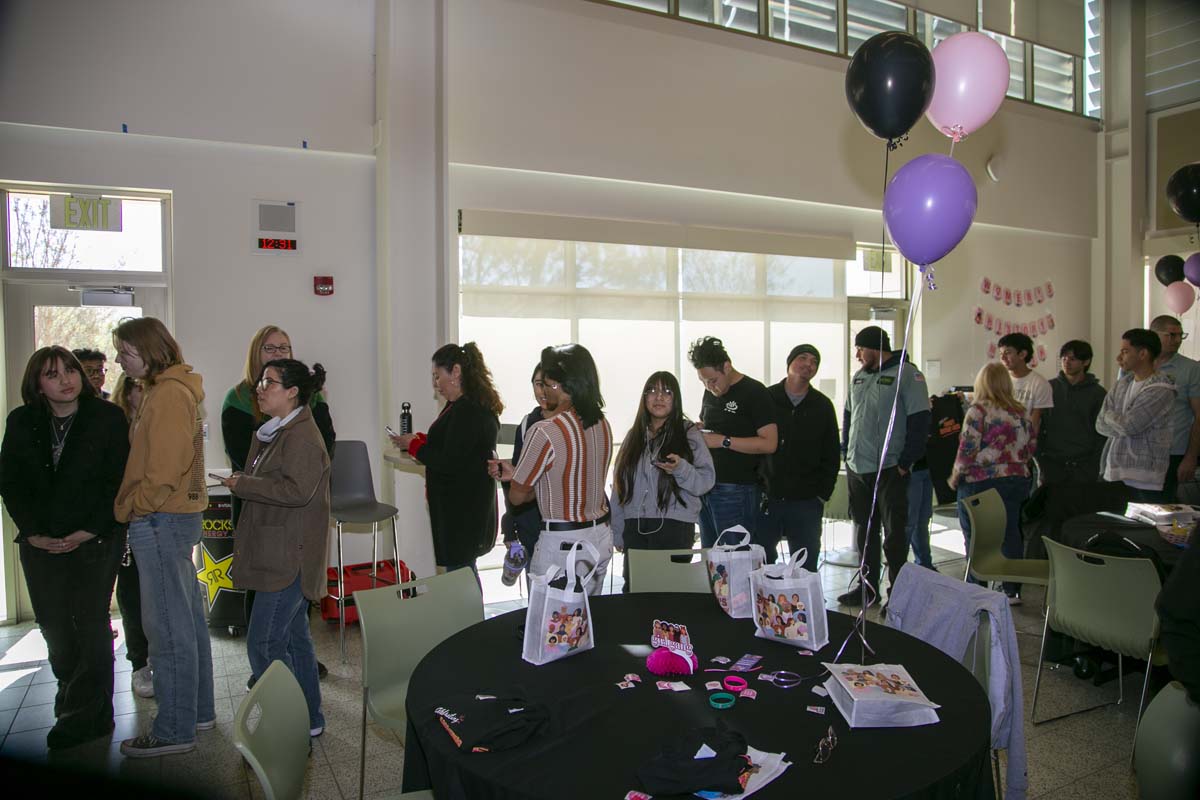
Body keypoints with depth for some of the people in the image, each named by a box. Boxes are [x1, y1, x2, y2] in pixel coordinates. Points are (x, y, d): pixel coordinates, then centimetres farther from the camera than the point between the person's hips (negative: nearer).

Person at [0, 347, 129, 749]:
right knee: (55, 627, 6)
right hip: (41, 545, 4)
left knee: (90, 625, -3)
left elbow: (117, 481, -7)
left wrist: (90, 531, -13)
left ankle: (84, 716, 5)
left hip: (95, 540, -4)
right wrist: (33, 533, -5)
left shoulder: (108, 418, -5)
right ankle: (90, 712, 18)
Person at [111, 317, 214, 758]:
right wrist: (132, 508, 14)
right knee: (188, 618, 17)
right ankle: (198, 710, 30)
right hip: (178, 516, 10)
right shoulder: (174, 388, 14)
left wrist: (129, 508, -10)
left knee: (168, 627, -1)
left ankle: (175, 730, 10)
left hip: (160, 520, -10)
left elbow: (164, 469, -22)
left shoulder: (167, 394, -16)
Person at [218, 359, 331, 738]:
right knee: (294, 638, 16)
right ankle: (309, 720, 27)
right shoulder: (273, 432, 17)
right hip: (281, 554, 10)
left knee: (263, 644, -8)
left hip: (289, 557, -10)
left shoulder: (302, 436, -16)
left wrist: (243, 485, -16)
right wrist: (242, 483, 11)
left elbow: (297, 490, -25)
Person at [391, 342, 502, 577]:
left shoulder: (468, 411, -21)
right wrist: (420, 439, 5)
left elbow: (448, 462, -23)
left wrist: (413, 445, -10)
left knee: (459, 570, -3)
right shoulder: (459, 405, 13)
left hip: (462, 511, -10)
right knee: (463, 569, 17)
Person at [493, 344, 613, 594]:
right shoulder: (603, 424, 3)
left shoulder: (545, 432, -21)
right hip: (602, 536, 8)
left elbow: (517, 496, -10)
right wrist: (516, 473, 11)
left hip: (562, 545, -8)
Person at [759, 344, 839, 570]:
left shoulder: (823, 406, 8)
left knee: (805, 569, 6)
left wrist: (823, 494, 2)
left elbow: (832, 456, 11)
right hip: (766, 500, -1)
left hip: (807, 503, 1)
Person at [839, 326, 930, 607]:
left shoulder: (907, 374, -9)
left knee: (894, 533, 1)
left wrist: (905, 462, -14)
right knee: (864, 531, 15)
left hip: (889, 470, -7)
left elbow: (919, 421, -14)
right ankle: (867, 586, 26)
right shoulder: (858, 377, 14)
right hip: (857, 469, 7)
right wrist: (847, 451, 13)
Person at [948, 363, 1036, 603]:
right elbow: (1031, 447, 11)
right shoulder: (1021, 412, 8)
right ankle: (1013, 591, 19)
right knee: (1011, 536, 12)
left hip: (980, 484, -6)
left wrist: (955, 476, -4)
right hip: (1018, 482, 6)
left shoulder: (978, 410, -11)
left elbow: (968, 450, -16)